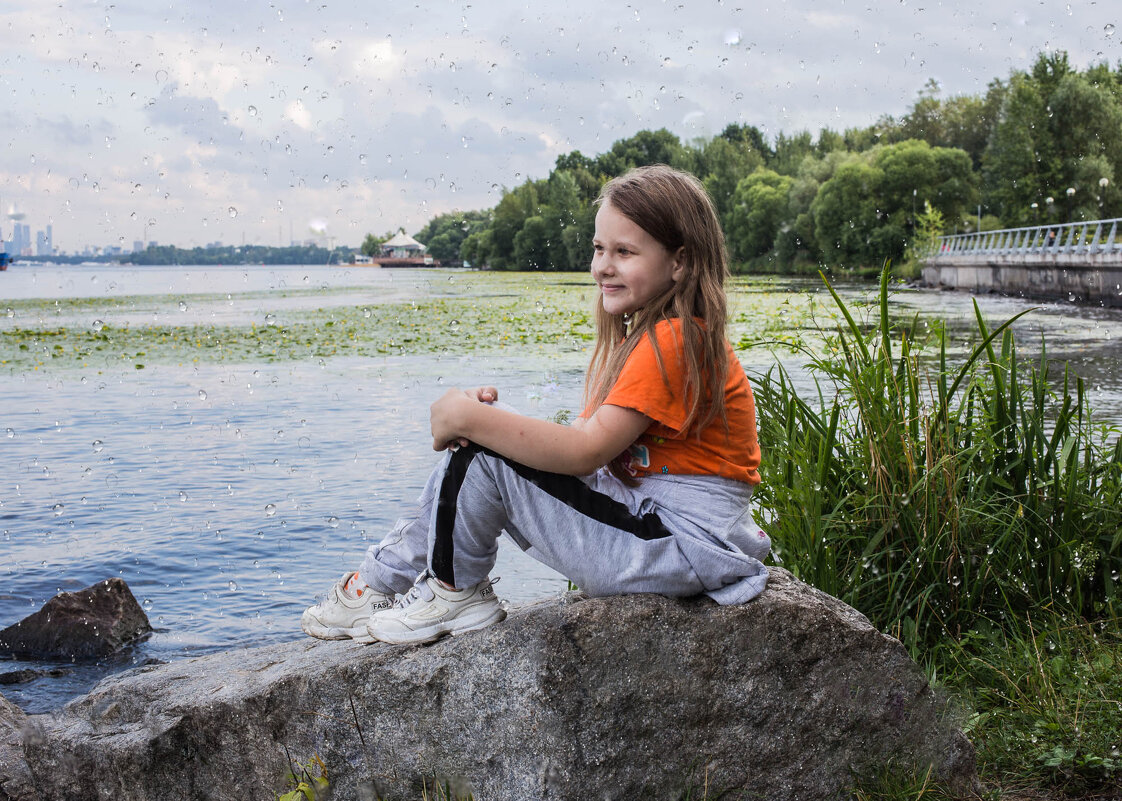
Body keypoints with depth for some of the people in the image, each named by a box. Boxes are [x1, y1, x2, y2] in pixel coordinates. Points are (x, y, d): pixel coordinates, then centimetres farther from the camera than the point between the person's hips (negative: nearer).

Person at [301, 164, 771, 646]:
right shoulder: (641, 336, 15)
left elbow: (586, 451, -25)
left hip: (682, 543, -10)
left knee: (483, 454, -14)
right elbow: (587, 439, 7)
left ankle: (452, 592, 9)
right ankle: (389, 572, 13)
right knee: (485, 440, 7)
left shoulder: (674, 340, -18)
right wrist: (489, 415, -8)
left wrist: (472, 418, -19)